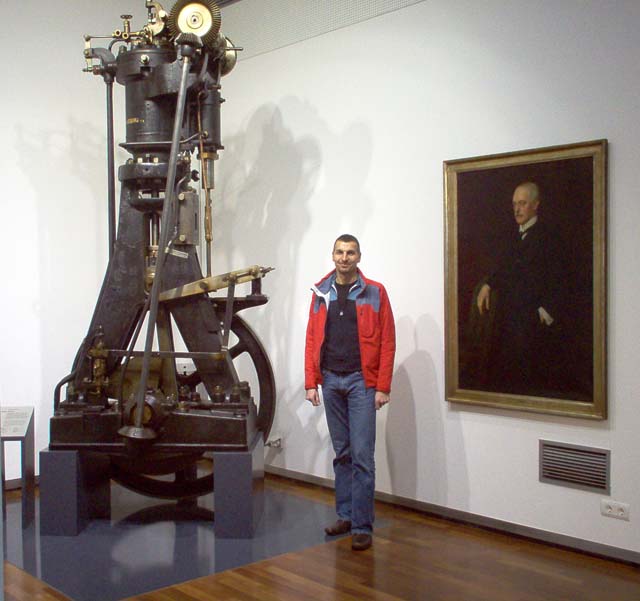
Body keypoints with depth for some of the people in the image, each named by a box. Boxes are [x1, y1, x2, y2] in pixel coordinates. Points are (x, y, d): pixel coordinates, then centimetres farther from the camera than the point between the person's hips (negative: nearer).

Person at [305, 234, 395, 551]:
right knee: (341, 453, 12)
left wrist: (382, 387, -9)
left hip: (361, 381, -4)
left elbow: (387, 342, -4)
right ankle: (345, 515, 23)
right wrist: (311, 382, 2)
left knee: (362, 456, -5)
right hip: (331, 380, 4)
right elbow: (312, 340, 8)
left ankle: (362, 526, 2)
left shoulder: (374, 293, -1)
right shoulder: (321, 293, 9)